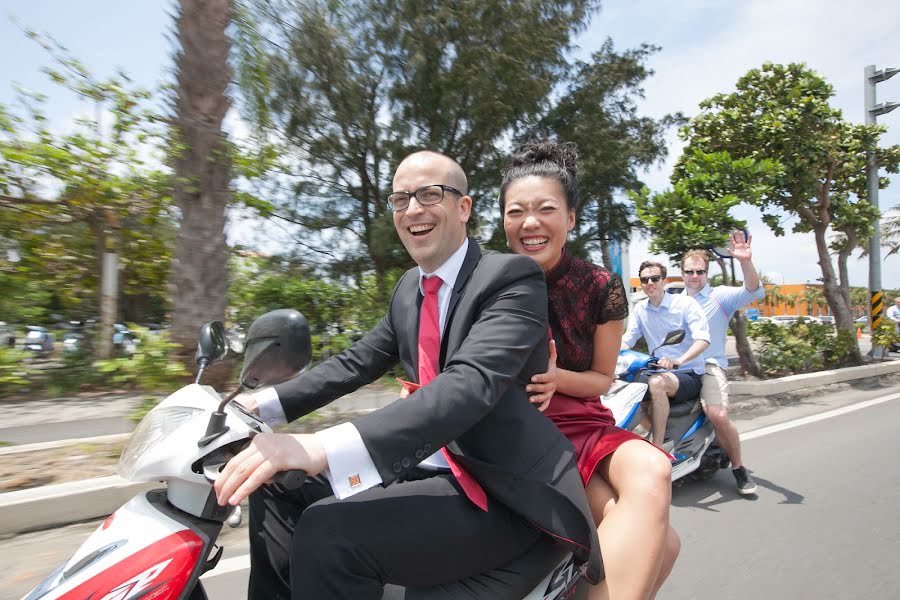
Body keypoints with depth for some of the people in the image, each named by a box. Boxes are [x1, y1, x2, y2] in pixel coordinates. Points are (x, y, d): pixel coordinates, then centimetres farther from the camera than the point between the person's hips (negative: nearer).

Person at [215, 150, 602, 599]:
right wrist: (265, 404, 4)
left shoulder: (512, 277, -15)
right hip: (432, 466, 8)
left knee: (329, 532, -25)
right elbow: (357, 361, 15)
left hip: (506, 494, -7)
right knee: (278, 489, 8)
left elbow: (472, 383, -30)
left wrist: (325, 448, -39)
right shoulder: (408, 289, 10)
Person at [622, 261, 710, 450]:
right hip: (659, 373, 6)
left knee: (656, 383, -36)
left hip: (689, 375, -6)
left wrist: (678, 361, -38)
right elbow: (627, 339, 12)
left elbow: (703, 339, -19)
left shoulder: (686, 303, -7)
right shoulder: (640, 309, 10)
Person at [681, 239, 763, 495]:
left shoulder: (720, 296, 3)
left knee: (719, 416, -26)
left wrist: (745, 262, -31)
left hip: (709, 365, -4)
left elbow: (754, 293, -14)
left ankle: (739, 467, 0)